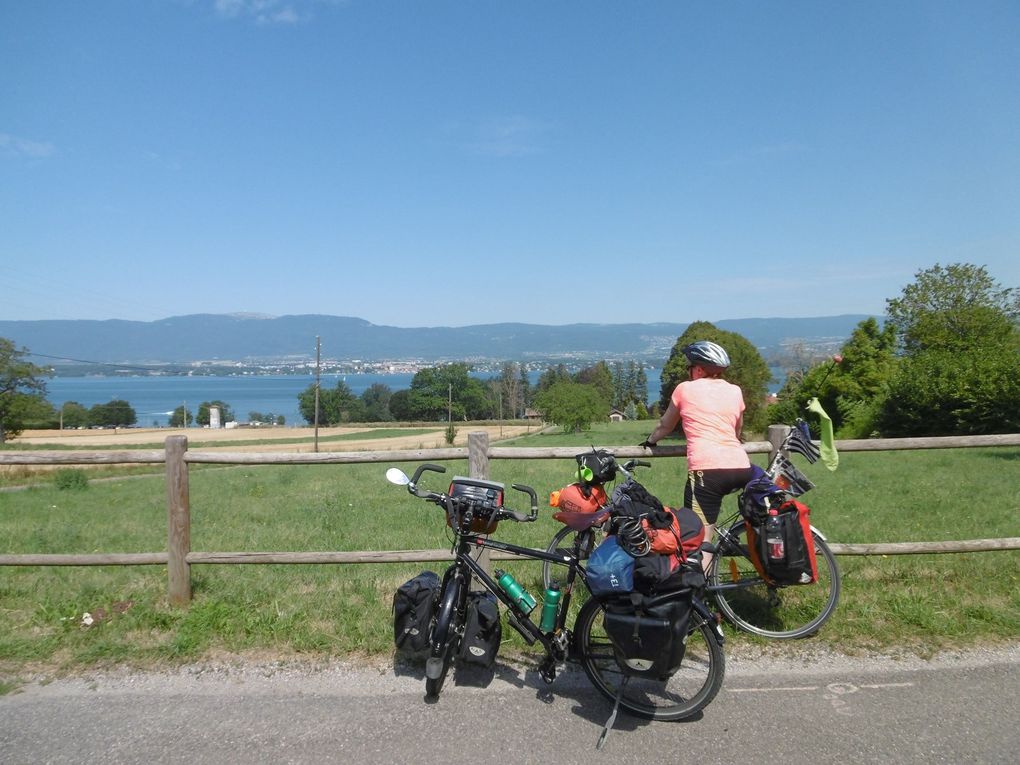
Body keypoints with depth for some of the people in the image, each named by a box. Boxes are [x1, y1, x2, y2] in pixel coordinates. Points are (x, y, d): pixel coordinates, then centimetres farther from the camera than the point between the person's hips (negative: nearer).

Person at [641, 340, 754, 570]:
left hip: (707, 469, -4)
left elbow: (665, 426, 24)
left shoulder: (685, 389, 10)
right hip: (741, 468, 5)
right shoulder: (735, 391, 19)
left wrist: (650, 440, 43)